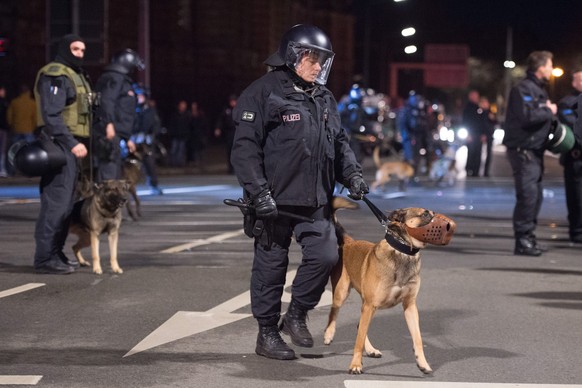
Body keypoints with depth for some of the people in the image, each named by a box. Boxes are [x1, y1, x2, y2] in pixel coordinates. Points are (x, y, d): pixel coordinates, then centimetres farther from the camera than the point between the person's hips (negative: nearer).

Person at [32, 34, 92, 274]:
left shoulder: (75, 75, 21)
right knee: (57, 200, -12)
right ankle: (45, 258, -11)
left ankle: (55, 253, 21)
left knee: (66, 200, 14)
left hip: (70, 145, 11)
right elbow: (52, 115, -20)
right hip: (59, 145, -11)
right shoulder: (55, 76, -12)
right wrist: (71, 143, -26)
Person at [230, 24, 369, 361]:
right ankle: (267, 334, 17)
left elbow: (340, 142, 22)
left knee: (325, 256, -4)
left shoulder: (324, 98, 15)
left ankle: (297, 316, 18)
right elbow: (245, 147, -11)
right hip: (275, 200, -6)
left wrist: (352, 174, 4)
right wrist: (258, 192, -18)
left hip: (316, 200, 6)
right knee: (271, 265, 3)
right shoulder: (263, 93, -7)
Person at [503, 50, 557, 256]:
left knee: (536, 195, 12)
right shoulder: (523, 89, -14)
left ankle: (529, 237, 20)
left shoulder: (539, 89, 19)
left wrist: (549, 111, 2)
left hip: (535, 150, 10)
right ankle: (522, 240, -9)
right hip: (523, 149, -10)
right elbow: (527, 116, -25)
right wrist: (549, 112, -12)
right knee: (528, 195, -12)